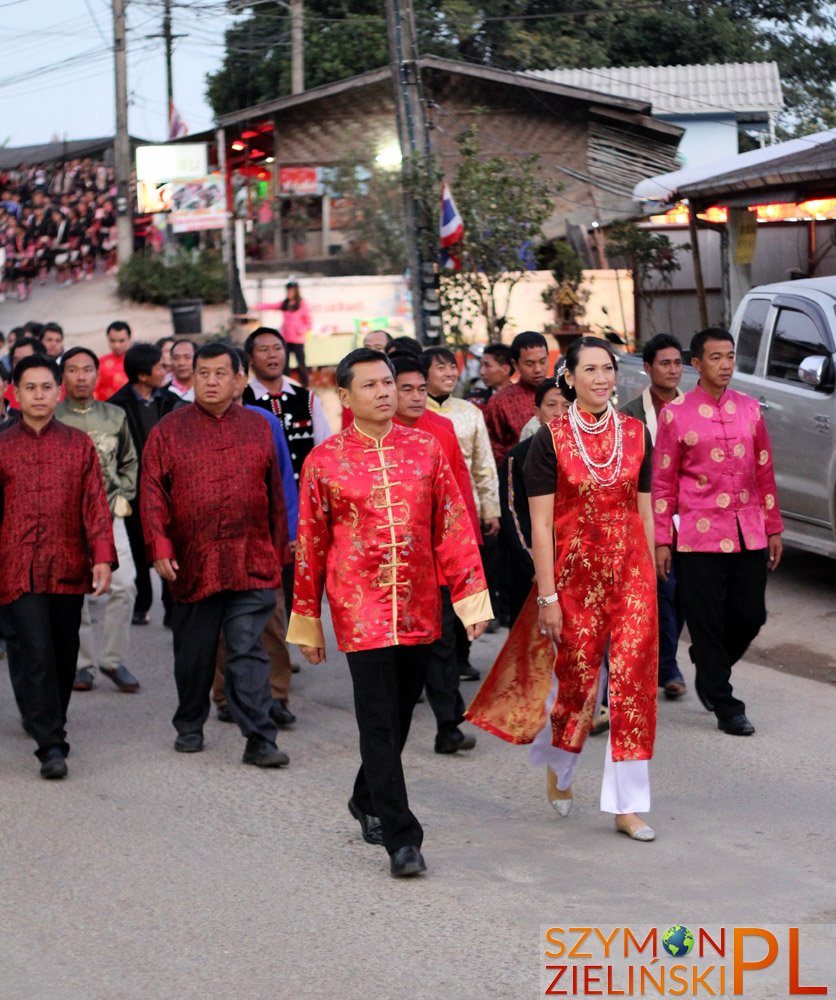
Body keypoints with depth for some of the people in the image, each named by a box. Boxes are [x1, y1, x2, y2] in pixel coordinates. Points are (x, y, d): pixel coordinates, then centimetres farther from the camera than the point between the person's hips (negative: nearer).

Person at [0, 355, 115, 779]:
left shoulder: (79, 445, 8)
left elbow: (95, 503, 4)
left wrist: (103, 557, -6)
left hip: (68, 569, 2)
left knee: (63, 654, 10)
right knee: (35, 654, -11)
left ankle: (47, 721, 31)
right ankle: (51, 746, -12)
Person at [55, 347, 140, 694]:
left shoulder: (115, 416, 12)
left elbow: (129, 462, 19)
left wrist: (123, 496, 8)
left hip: (109, 514, 2)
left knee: (124, 584, -11)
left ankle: (114, 659, 3)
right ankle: (81, 663, 14)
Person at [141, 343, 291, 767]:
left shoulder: (258, 428, 9)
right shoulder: (169, 430, 3)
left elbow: (274, 493, 13)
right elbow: (152, 494, -2)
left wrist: (279, 549, 12)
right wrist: (159, 548, -11)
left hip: (252, 563, 0)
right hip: (193, 565, 0)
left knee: (248, 650, -7)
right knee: (194, 652, 13)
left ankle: (260, 740, -9)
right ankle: (189, 727, 31)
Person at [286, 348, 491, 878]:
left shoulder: (426, 448, 5)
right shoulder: (324, 461, -1)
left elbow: (454, 526, 6)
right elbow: (310, 545, 4)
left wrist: (471, 596, -1)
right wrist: (308, 623, 6)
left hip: (419, 609, 3)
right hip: (360, 610, -3)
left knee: (401, 714, 14)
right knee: (380, 723, -7)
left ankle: (368, 800, 37)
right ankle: (401, 838, -7)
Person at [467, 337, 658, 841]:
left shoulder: (636, 434, 5)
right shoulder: (552, 439, -5)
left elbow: (645, 512, 11)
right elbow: (541, 523, -6)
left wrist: (650, 579, 9)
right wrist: (547, 595, -9)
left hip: (631, 571, 2)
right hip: (574, 572, -2)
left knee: (634, 679, -4)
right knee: (579, 680, 6)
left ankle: (628, 805, 2)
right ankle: (559, 768, 38)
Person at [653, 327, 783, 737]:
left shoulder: (749, 408, 8)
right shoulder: (675, 414, -2)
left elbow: (764, 471, 13)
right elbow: (663, 483, 0)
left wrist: (773, 529, 12)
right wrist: (662, 541, -3)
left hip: (748, 535, 4)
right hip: (701, 536, -4)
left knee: (750, 616, 6)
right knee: (708, 623, 0)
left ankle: (711, 671, 32)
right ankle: (725, 706, 9)